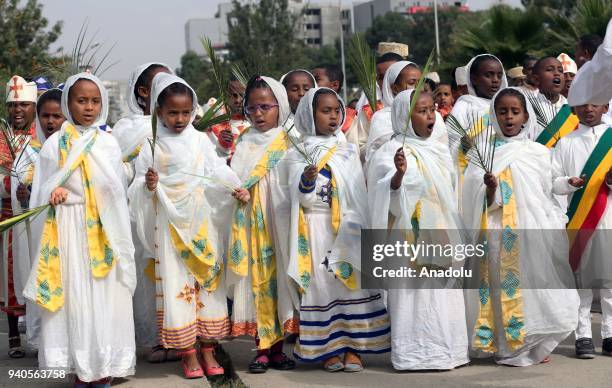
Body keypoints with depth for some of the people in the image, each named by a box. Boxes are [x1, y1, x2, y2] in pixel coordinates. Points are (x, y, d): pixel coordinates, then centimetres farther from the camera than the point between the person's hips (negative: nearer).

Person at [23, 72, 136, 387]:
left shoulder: (108, 143, 6)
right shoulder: (55, 143, 4)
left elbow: (116, 189, 4)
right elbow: (41, 189, 6)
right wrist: (52, 191, -12)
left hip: (102, 228, 0)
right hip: (68, 227, 0)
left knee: (103, 293, 0)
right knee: (73, 292, 1)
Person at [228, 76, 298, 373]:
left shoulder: (289, 142, 3)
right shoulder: (244, 143, 11)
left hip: (280, 218, -2)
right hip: (251, 221, 2)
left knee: (279, 276, 1)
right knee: (256, 279, 1)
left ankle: (277, 348, 11)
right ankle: (262, 349, 8)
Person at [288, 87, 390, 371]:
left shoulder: (349, 150, 9)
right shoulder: (301, 153, 1)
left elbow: (359, 193, 7)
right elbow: (303, 198, -7)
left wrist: (355, 226, -3)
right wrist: (306, 180, -26)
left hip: (348, 227, 2)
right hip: (318, 228, -2)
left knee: (352, 281, -1)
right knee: (322, 284, -2)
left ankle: (352, 347, 6)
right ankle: (329, 348, 7)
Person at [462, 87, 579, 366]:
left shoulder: (538, 152, 8)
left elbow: (547, 196, 13)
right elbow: (482, 204, -1)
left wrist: (555, 230, 9)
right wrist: (490, 188, -20)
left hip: (533, 229, 1)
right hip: (501, 234, -1)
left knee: (536, 284, -2)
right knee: (505, 285, -4)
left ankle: (535, 345, 11)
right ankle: (510, 346, 6)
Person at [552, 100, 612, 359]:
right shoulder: (566, 143, 8)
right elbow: (553, 180, 5)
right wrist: (569, 182, -14)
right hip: (578, 219, 0)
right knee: (581, 278, 1)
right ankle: (583, 336, 6)